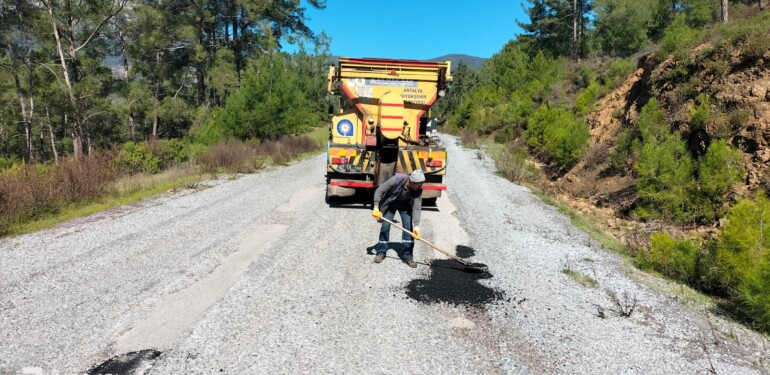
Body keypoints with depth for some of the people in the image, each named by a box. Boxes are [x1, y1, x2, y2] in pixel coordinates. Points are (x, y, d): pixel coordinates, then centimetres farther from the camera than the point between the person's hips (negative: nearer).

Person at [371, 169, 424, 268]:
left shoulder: (418, 190, -28)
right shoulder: (397, 179, -36)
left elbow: (417, 207, -28)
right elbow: (379, 191, -27)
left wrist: (416, 225, -38)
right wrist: (376, 208, -32)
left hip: (405, 204, 2)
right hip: (390, 203, -2)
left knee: (409, 228, -8)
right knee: (385, 226, -5)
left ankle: (407, 256, 2)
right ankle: (381, 252, 11)